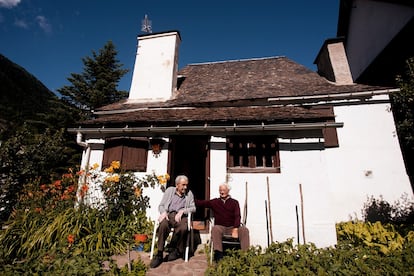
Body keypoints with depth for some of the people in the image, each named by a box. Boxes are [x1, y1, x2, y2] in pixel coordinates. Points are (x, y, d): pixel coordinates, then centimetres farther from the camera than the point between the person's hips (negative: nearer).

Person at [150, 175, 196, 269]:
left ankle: (178, 251, -5)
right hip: (169, 214, 0)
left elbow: (193, 208, 7)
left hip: (181, 216, 0)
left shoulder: (189, 193, 12)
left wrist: (182, 211, -10)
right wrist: (163, 212, -13)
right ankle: (159, 254, -19)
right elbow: (161, 205, 10)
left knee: (183, 228, -33)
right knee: (163, 225, -34)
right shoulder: (169, 190, 12)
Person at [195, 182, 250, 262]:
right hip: (220, 227, 0)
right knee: (215, 229, -33)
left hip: (232, 227, 0)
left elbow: (237, 216, -4)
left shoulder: (234, 202, 8)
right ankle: (218, 255, -33)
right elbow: (200, 203, 5)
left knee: (244, 230, -27)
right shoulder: (215, 202, 11)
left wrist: (235, 229, -19)